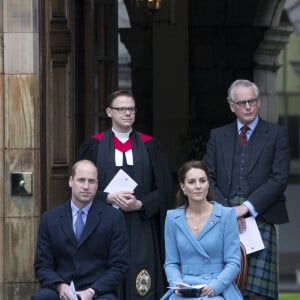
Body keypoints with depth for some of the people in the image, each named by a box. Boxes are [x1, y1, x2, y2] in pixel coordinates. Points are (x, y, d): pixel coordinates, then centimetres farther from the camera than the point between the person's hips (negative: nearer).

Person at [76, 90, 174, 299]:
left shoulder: (150, 146, 9)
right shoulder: (93, 146, 7)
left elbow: (164, 189, 5)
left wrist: (140, 204, -11)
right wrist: (109, 197, -13)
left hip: (141, 230, 1)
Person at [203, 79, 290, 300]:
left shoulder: (277, 134, 8)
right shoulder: (218, 136, 17)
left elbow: (279, 179, -2)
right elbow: (208, 178, 9)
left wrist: (247, 207, -11)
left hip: (260, 219, -2)